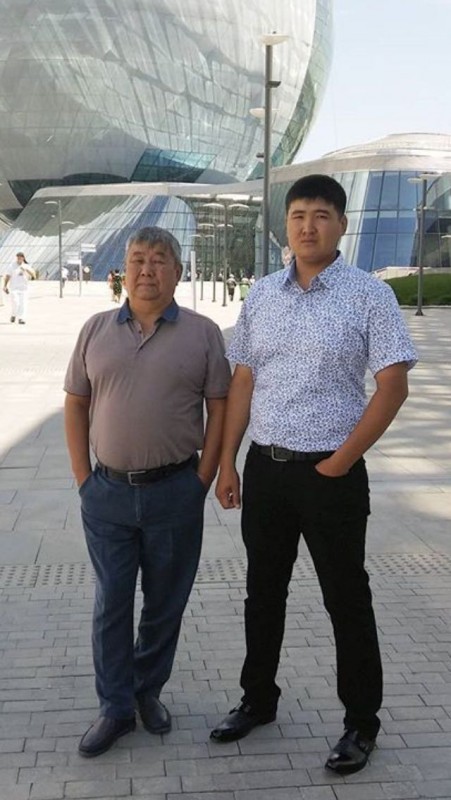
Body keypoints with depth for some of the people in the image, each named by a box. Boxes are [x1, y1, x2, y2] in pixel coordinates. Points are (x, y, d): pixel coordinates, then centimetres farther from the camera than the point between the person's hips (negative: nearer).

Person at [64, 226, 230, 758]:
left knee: (165, 603, 12)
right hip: (108, 492, 1)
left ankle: (148, 691, 33)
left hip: (175, 491, -1)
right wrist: (83, 479, 2)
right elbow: (75, 405, 8)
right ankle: (115, 708, 22)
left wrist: (202, 480, -5)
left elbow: (219, 408, 0)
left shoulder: (202, 333, 0)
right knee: (110, 603, 8)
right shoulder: (96, 330, 5)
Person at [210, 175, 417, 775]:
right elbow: (242, 382, 8)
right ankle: (258, 700, 36)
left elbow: (393, 387, -10)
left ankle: (362, 723, 25)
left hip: (331, 473, -4)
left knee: (346, 600, 7)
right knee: (263, 591, 17)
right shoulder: (261, 295, 6)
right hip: (264, 467, 5)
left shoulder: (368, 295, -7)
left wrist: (338, 464, -12)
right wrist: (227, 463, 5)